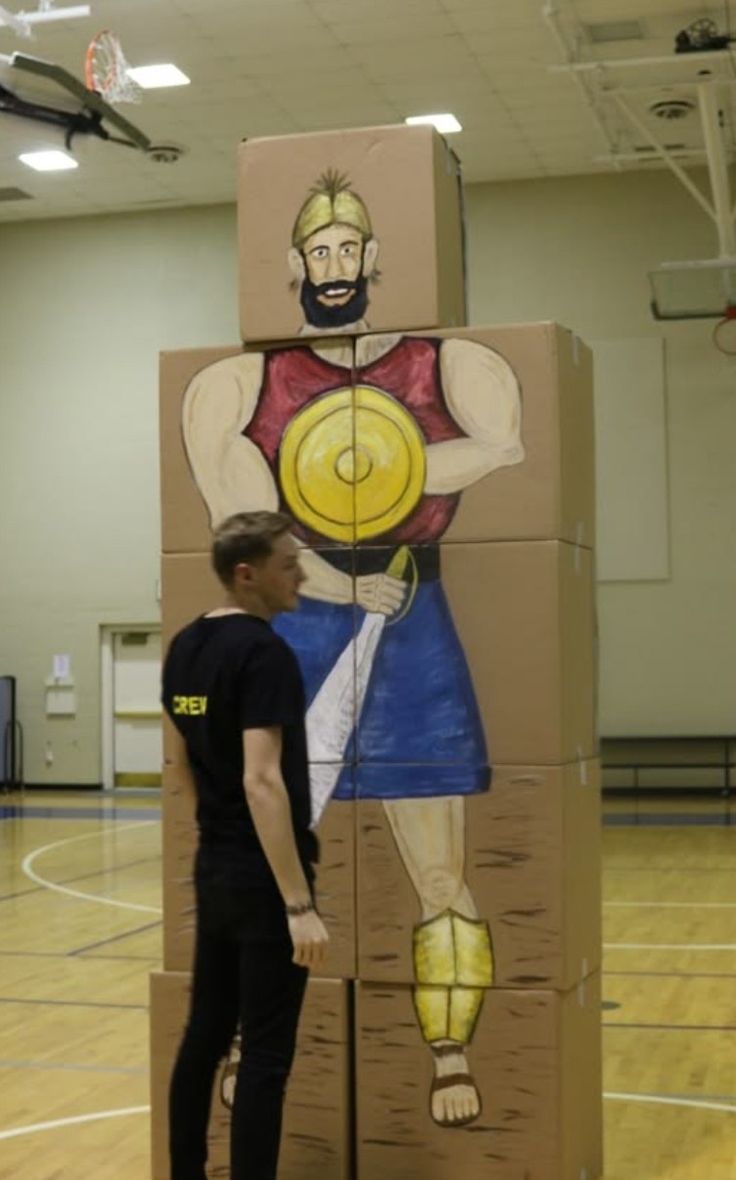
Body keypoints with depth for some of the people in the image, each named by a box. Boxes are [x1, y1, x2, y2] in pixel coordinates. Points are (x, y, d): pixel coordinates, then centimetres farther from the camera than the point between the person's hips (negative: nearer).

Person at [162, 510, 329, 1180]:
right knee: (266, 1053, -2)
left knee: (206, 1031, 16)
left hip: (214, 867, 9)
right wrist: (300, 904, -25)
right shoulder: (264, 652, -18)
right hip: (262, 878, -9)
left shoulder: (185, 648, 9)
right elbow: (262, 780, -25)